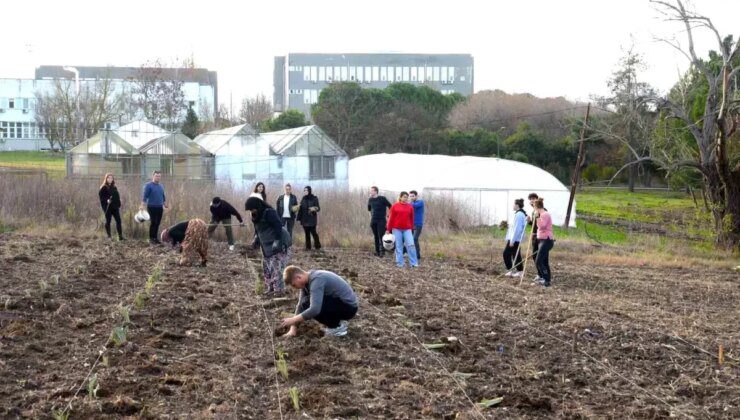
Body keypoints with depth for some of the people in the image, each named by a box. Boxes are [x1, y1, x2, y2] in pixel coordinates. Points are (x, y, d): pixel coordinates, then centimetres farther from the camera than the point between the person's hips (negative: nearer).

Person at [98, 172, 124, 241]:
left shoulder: (114, 188, 15)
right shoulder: (103, 188, -3)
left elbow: (118, 196, 17)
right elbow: (101, 196, -9)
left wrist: (119, 205, 9)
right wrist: (106, 200, -23)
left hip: (115, 207, 5)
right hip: (107, 207, -5)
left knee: (118, 220, -1)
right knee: (108, 221, 2)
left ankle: (120, 236, 0)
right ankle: (109, 236, 9)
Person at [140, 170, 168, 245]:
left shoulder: (161, 186, 15)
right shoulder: (148, 185, -5)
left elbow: (163, 197, 24)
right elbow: (144, 196, -11)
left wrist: (165, 205, 25)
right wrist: (142, 206, -19)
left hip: (160, 207, 6)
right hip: (152, 207, -6)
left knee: (157, 223, 6)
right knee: (153, 223, -7)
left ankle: (156, 238, 11)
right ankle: (151, 238, -1)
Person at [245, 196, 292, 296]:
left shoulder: (269, 212, -18)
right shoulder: (256, 216, 8)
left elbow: (278, 226, -23)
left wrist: (277, 241, -27)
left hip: (279, 244, -10)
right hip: (267, 246, 10)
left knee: (276, 267, -11)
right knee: (266, 267, 11)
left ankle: (279, 289, -4)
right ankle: (270, 288, 18)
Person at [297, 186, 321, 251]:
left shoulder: (314, 198, -3)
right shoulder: (303, 199, 10)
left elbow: (318, 208, -4)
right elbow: (301, 209, 10)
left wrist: (315, 209, -27)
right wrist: (299, 218, 5)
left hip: (312, 219, -4)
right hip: (304, 219, 4)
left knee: (313, 232, -7)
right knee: (307, 233, 5)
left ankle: (317, 246, 6)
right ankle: (308, 247, 9)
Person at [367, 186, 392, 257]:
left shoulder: (382, 199, -7)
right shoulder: (370, 200, 8)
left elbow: (390, 207, 1)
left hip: (381, 221, -5)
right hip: (373, 221, 5)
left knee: (381, 236, -12)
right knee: (376, 237, 6)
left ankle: (382, 251, -13)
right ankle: (377, 251, 12)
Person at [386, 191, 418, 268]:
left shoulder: (410, 207, 6)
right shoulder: (394, 206, 1)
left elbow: (411, 218, 11)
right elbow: (391, 218, 3)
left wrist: (412, 228, 10)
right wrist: (388, 229, 3)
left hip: (407, 229, 1)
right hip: (397, 229, -1)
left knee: (411, 245, -8)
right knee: (399, 246, 3)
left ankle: (413, 263, -2)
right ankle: (400, 263, 10)